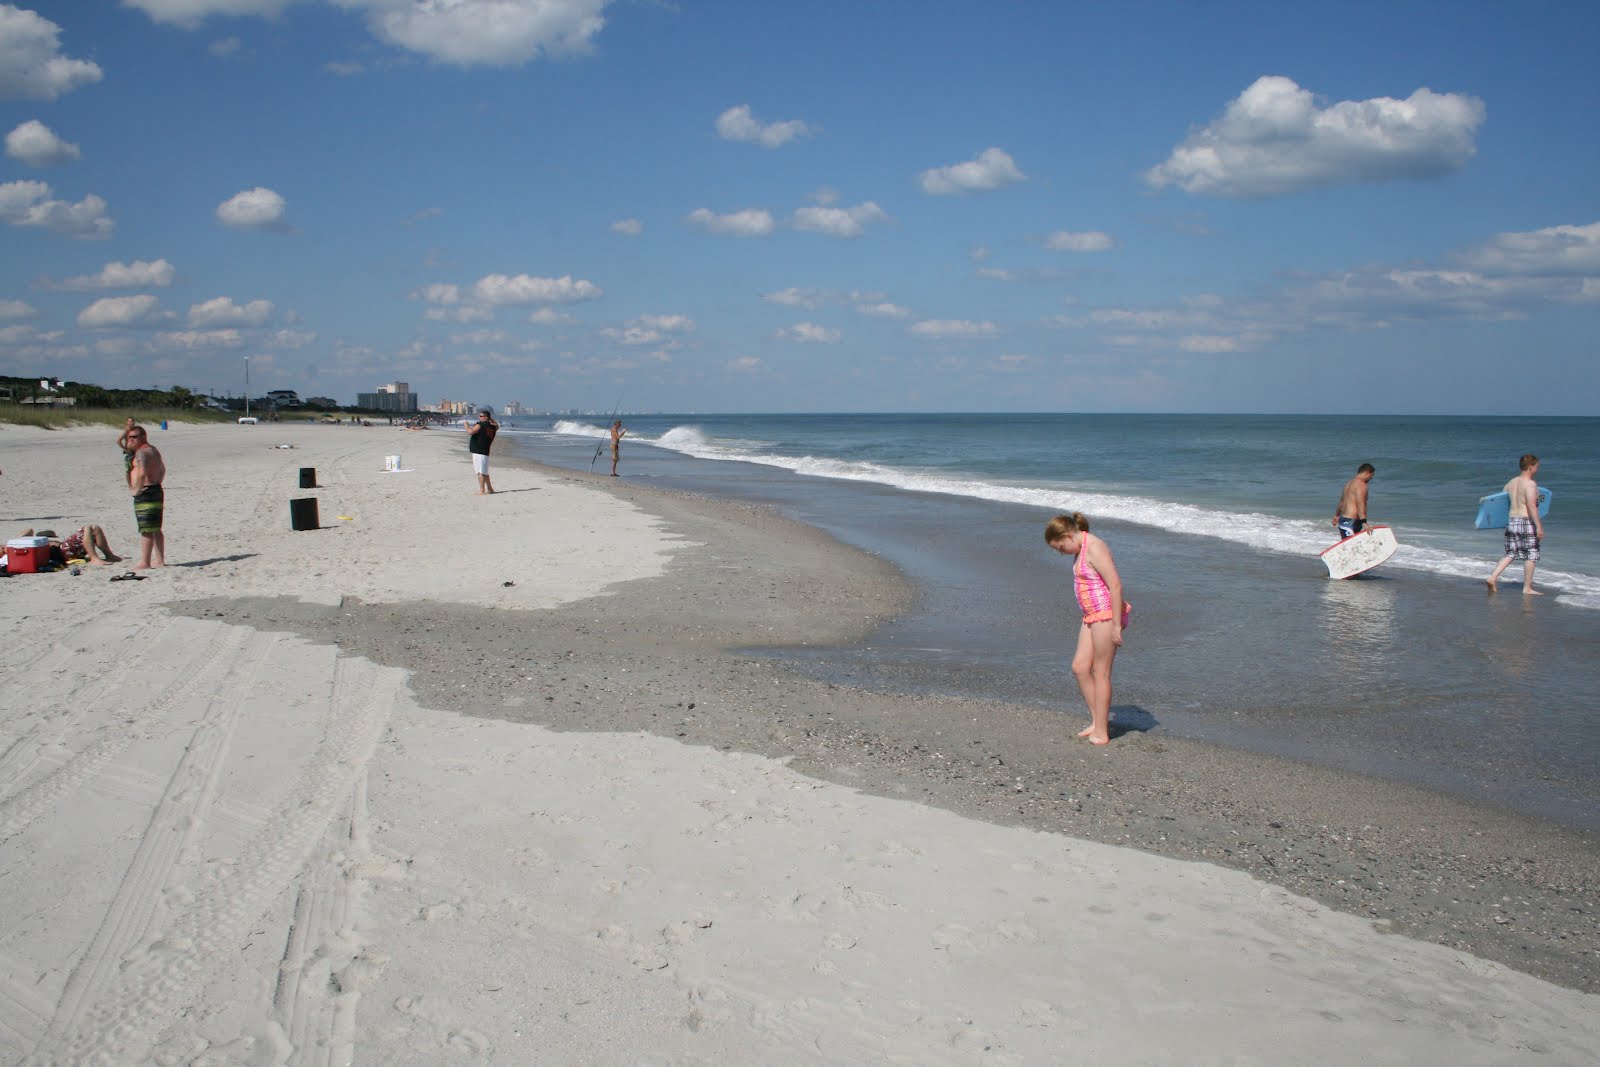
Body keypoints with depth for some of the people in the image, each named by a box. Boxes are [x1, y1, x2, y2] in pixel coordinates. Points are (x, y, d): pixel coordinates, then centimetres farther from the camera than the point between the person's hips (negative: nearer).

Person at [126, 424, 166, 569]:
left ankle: (145, 562, -9)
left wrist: (137, 489, -20)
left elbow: (142, 472, -29)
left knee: (146, 530, -9)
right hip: (156, 490, 10)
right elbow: (162, 469, 30)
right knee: (156, 529, 14)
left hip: (145, 493, -10)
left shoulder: (141, 452, -15)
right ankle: (160, 560, 17)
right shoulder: (153, 450, 18)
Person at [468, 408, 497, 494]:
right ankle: (490, 489, 26)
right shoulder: (493, 427, 12)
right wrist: (491, 418, 30)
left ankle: (481, 490, -11)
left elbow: (470, 432, -22)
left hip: (478, 452, -8)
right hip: (485, 452, 8)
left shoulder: (480, 425, -10)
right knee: (484, 472, 19)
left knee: (480, 472, -9)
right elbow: (497, 426, 36)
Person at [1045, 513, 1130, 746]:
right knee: (1079, 668, 9)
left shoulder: (1094, 548, -18)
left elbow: (1115, 585, -22)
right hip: (1093, 616, 10)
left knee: (1100, 672, -2)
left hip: (1106, 615, -10)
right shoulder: (1082, 549, 13)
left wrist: (1117, 625, -22)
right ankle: (1097, 721, 19)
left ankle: (1101, 732, 6)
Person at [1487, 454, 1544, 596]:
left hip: (1511, 520, 7)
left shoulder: (1511, 483, 10)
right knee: (1531, 555, 3)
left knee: (1510, 553, 14)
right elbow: (1532, 507, -19)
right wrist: (1539, 526, -19)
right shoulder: (1530, 484, -13)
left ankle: (1493, 577, 0)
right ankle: (1527, 588, 6)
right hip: (1526, 522, -7)